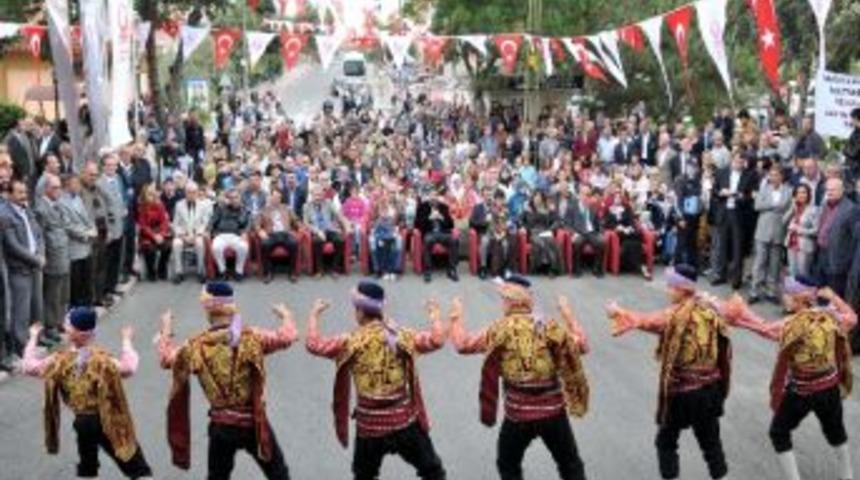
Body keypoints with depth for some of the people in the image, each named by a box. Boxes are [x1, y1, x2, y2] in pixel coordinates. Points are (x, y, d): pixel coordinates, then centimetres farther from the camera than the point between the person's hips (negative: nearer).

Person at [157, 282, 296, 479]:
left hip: (221, 426, 2)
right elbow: (287, 336, -5)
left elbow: (166, 359, 8)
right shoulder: (251, 337, -13)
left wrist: (166, 330, 25)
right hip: (254, 423, -2)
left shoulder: (196, 347, -8)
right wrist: (286, 316, 17)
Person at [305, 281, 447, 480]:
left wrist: (314, 314, 10)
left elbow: (314, 344, -6)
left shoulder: (351, 342, -11)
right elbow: (436, 340, 0)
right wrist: (435, 314, 17)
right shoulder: (401, 336, -5)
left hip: (370, 425, -1)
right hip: (405, 420, 1)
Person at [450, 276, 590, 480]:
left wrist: (456, 316, 13)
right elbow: (582, 346, 9)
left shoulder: (501, 329, -8)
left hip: (518, 414, -1)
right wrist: (568, 314, 20)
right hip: (553, 410, 2)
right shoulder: (550, 326, -3)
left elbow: (462, 344, -3)